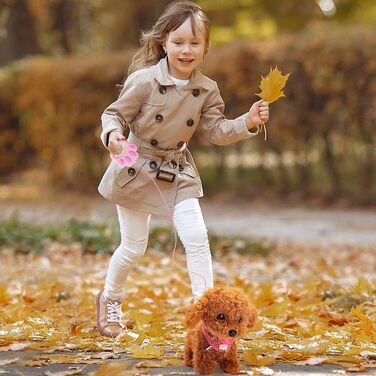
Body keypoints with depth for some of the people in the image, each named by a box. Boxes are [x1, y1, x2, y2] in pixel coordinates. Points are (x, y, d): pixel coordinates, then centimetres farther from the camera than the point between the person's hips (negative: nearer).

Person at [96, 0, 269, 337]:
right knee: (134, 247, 7)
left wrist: (248, 123, -18)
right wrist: (113, 133, -32)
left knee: (197, 237, -9)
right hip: (137, 170, -3)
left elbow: (217, 131, -2)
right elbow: (115, 114, -11)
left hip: (178, 172, 3)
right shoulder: (144, 81, -18)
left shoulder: (207, 90, -6)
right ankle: (110, 299, 34)